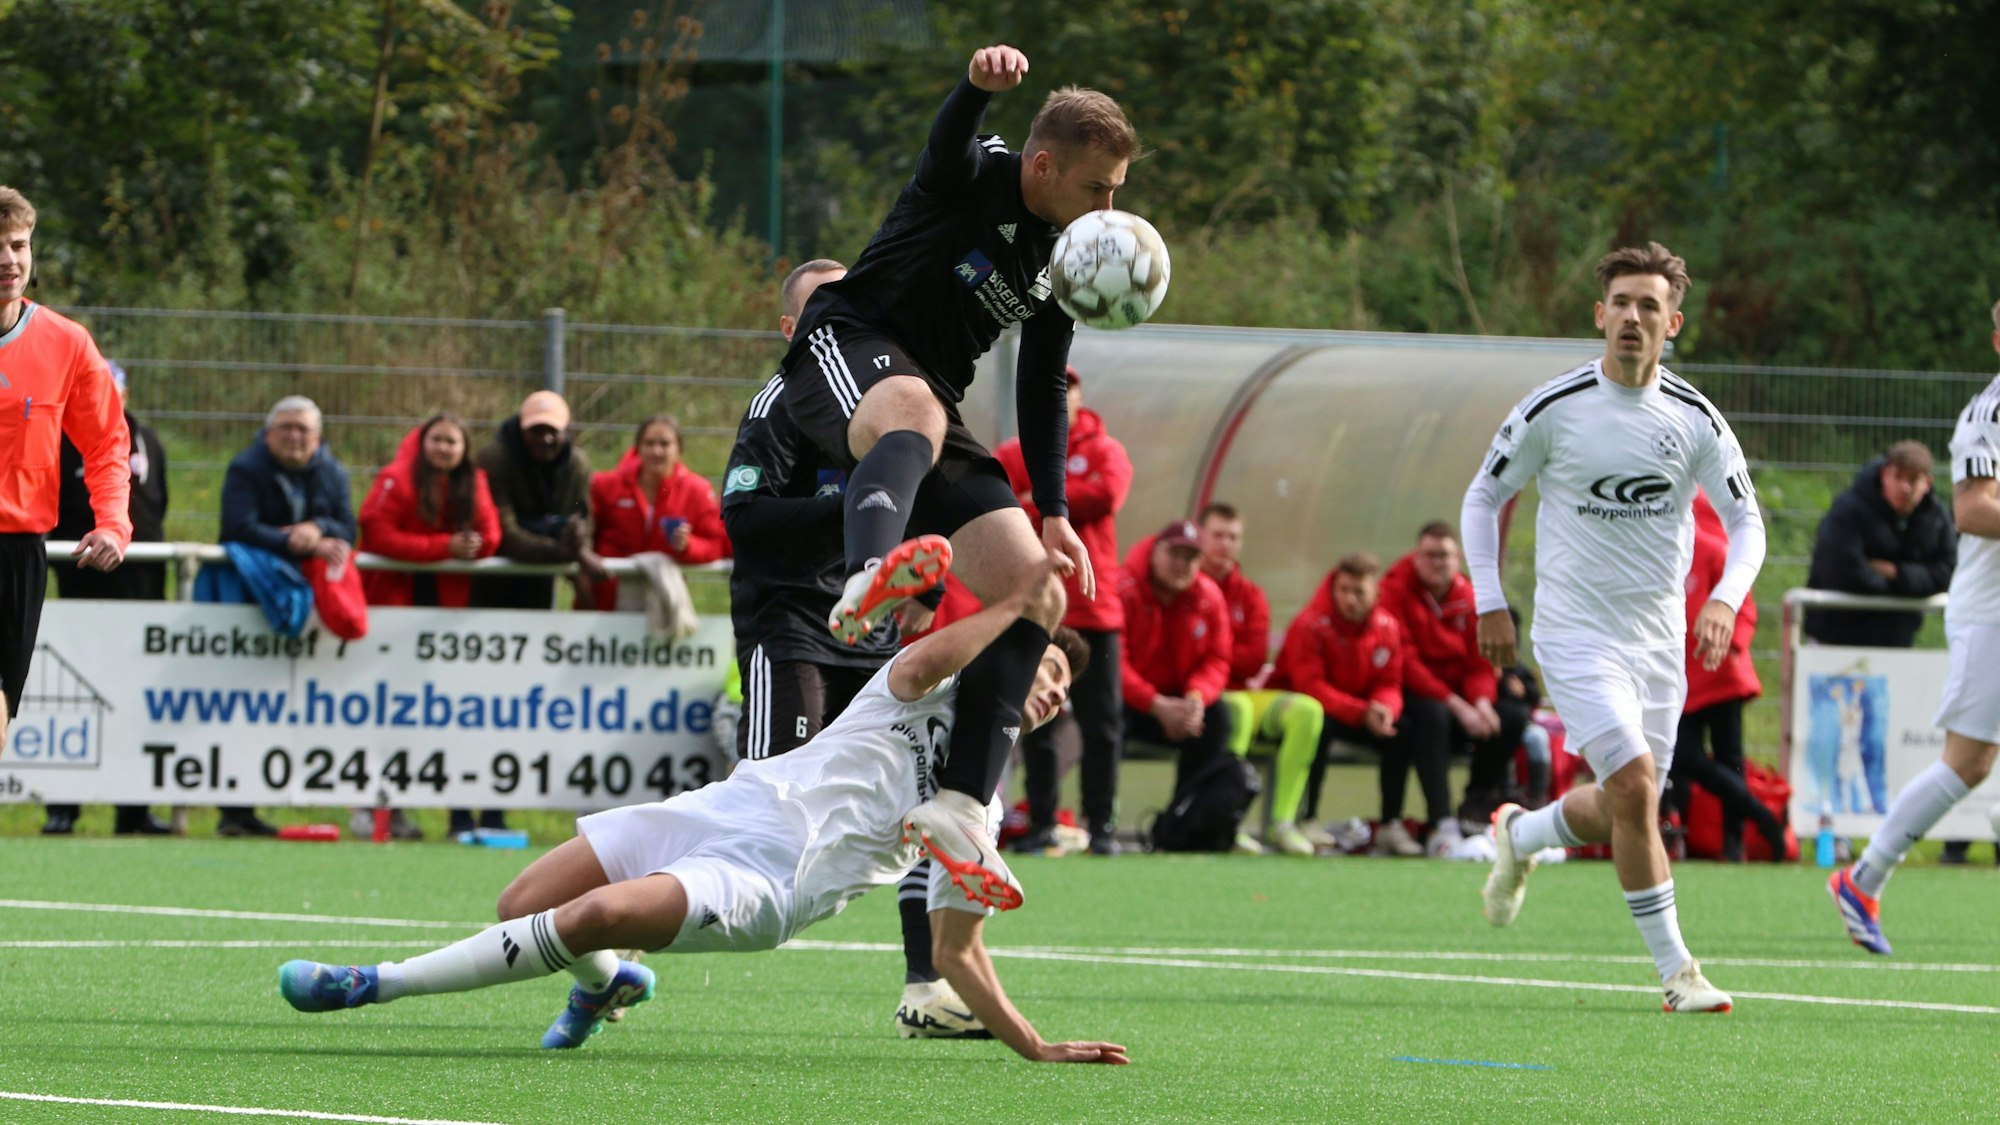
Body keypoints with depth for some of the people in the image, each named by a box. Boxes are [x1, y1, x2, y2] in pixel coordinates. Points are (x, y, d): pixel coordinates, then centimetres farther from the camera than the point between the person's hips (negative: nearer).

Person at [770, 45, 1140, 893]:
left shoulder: (1063, 260, 13)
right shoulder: (971, 179, -7)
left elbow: (1041, 392, 22)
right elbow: (950, 138, -32)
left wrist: (1053, 515, 16)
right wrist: (981, 83, -56)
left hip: (928, 413, 8)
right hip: (844, 348, -8)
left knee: (1037, 595, -6)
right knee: (915, 412, -44)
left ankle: (960, 805, -10)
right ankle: (868, 582, -75)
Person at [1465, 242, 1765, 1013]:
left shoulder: (1695, 419, -2)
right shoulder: (1552, 408, -8)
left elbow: (1746, 520, 5)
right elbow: (1483, 498, 5)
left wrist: (1725, 599, -14)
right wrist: (1489, 604, -1)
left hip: (1660, 633, 4)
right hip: (1576, 629, -4)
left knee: (1625, 806, 10)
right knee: (1633, 785, -18)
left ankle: (1520, 837, 42)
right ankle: (1675, 970, -10)